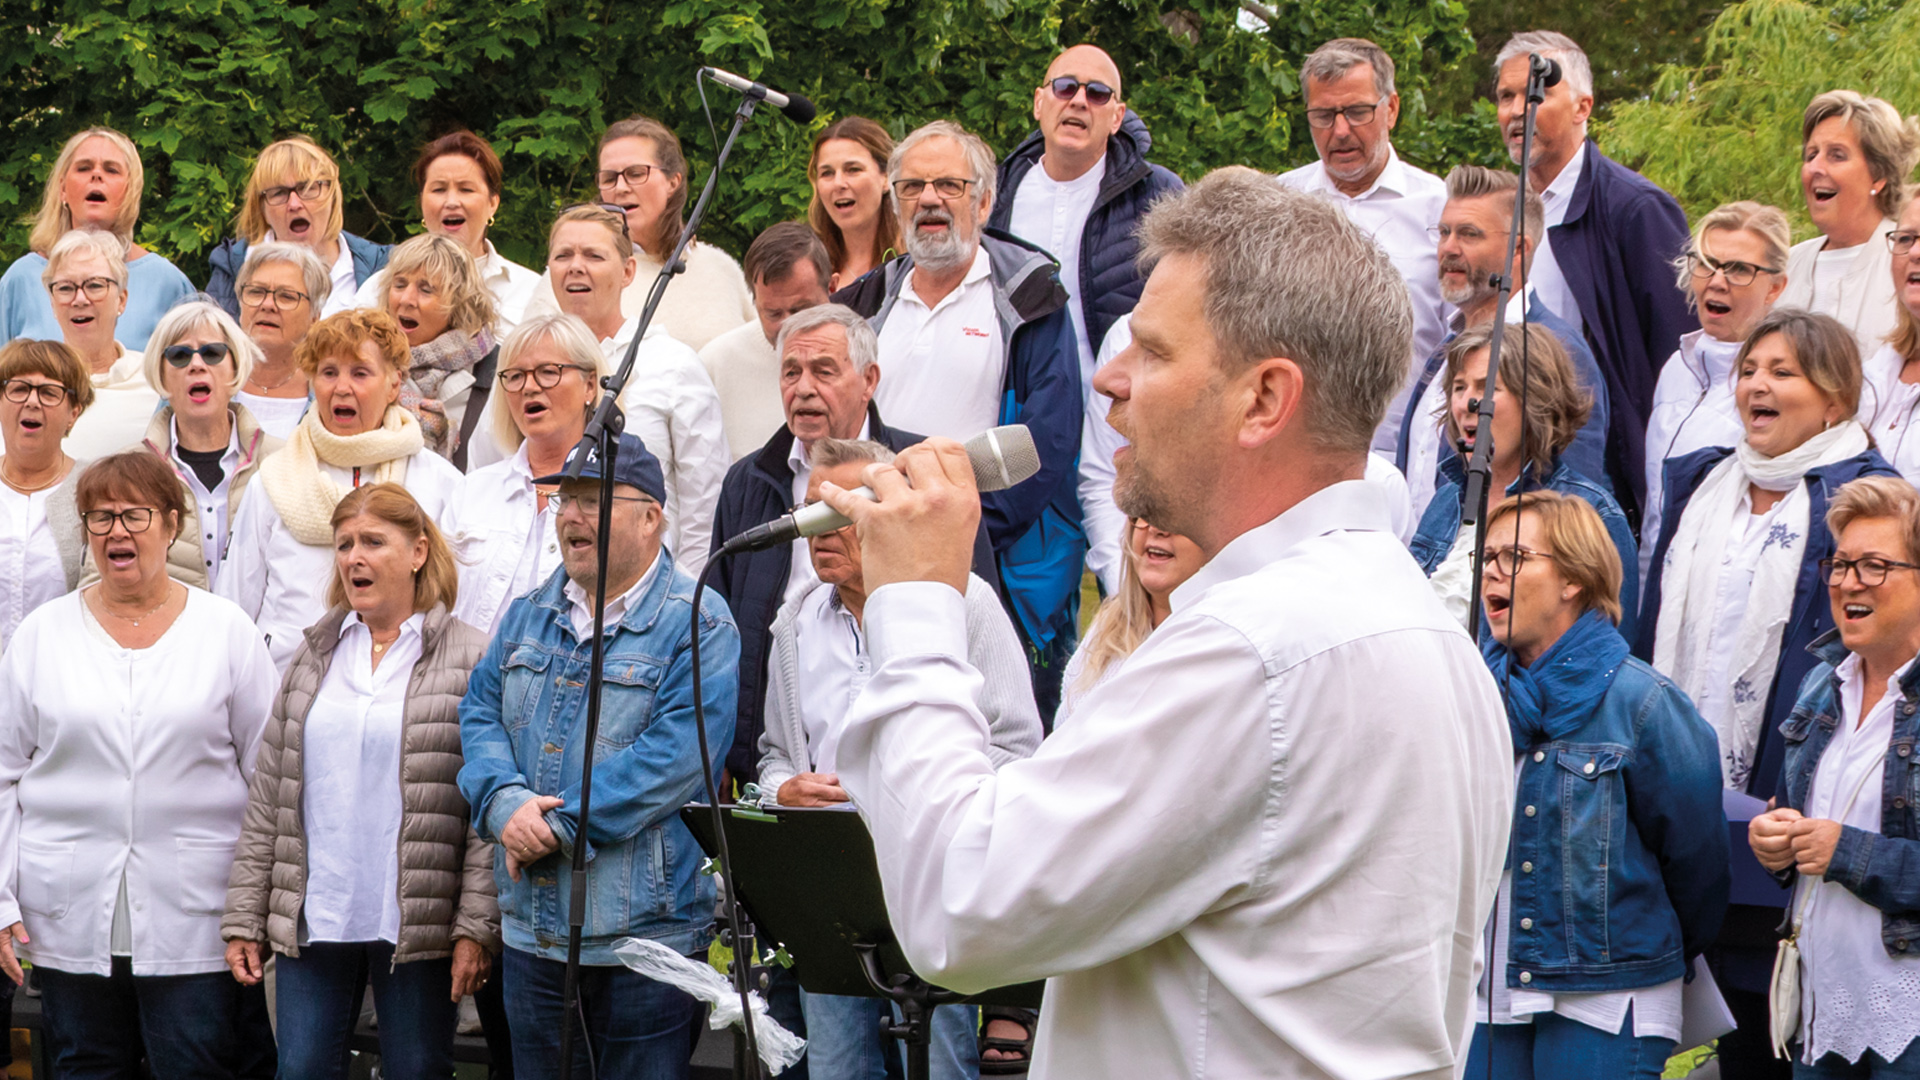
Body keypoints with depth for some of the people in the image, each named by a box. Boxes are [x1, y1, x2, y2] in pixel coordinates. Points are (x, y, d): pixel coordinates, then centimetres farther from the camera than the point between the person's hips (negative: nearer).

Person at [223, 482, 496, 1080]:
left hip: (417, 921, -4)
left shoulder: (469, 660, -3)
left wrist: (476, 927, -13)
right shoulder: (314, 658, 12)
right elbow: (267, 800, 12)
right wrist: (244, 919, 7)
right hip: (312, 919, 4)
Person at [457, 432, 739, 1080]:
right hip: (532, 929, 6)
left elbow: (678, 751, -18)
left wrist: (561, 825, -19)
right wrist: (506, 802, -13)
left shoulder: (698, 625, -8)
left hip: (644, 927, -6)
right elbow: (481, 715, 9)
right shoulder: (529, 616, 14)